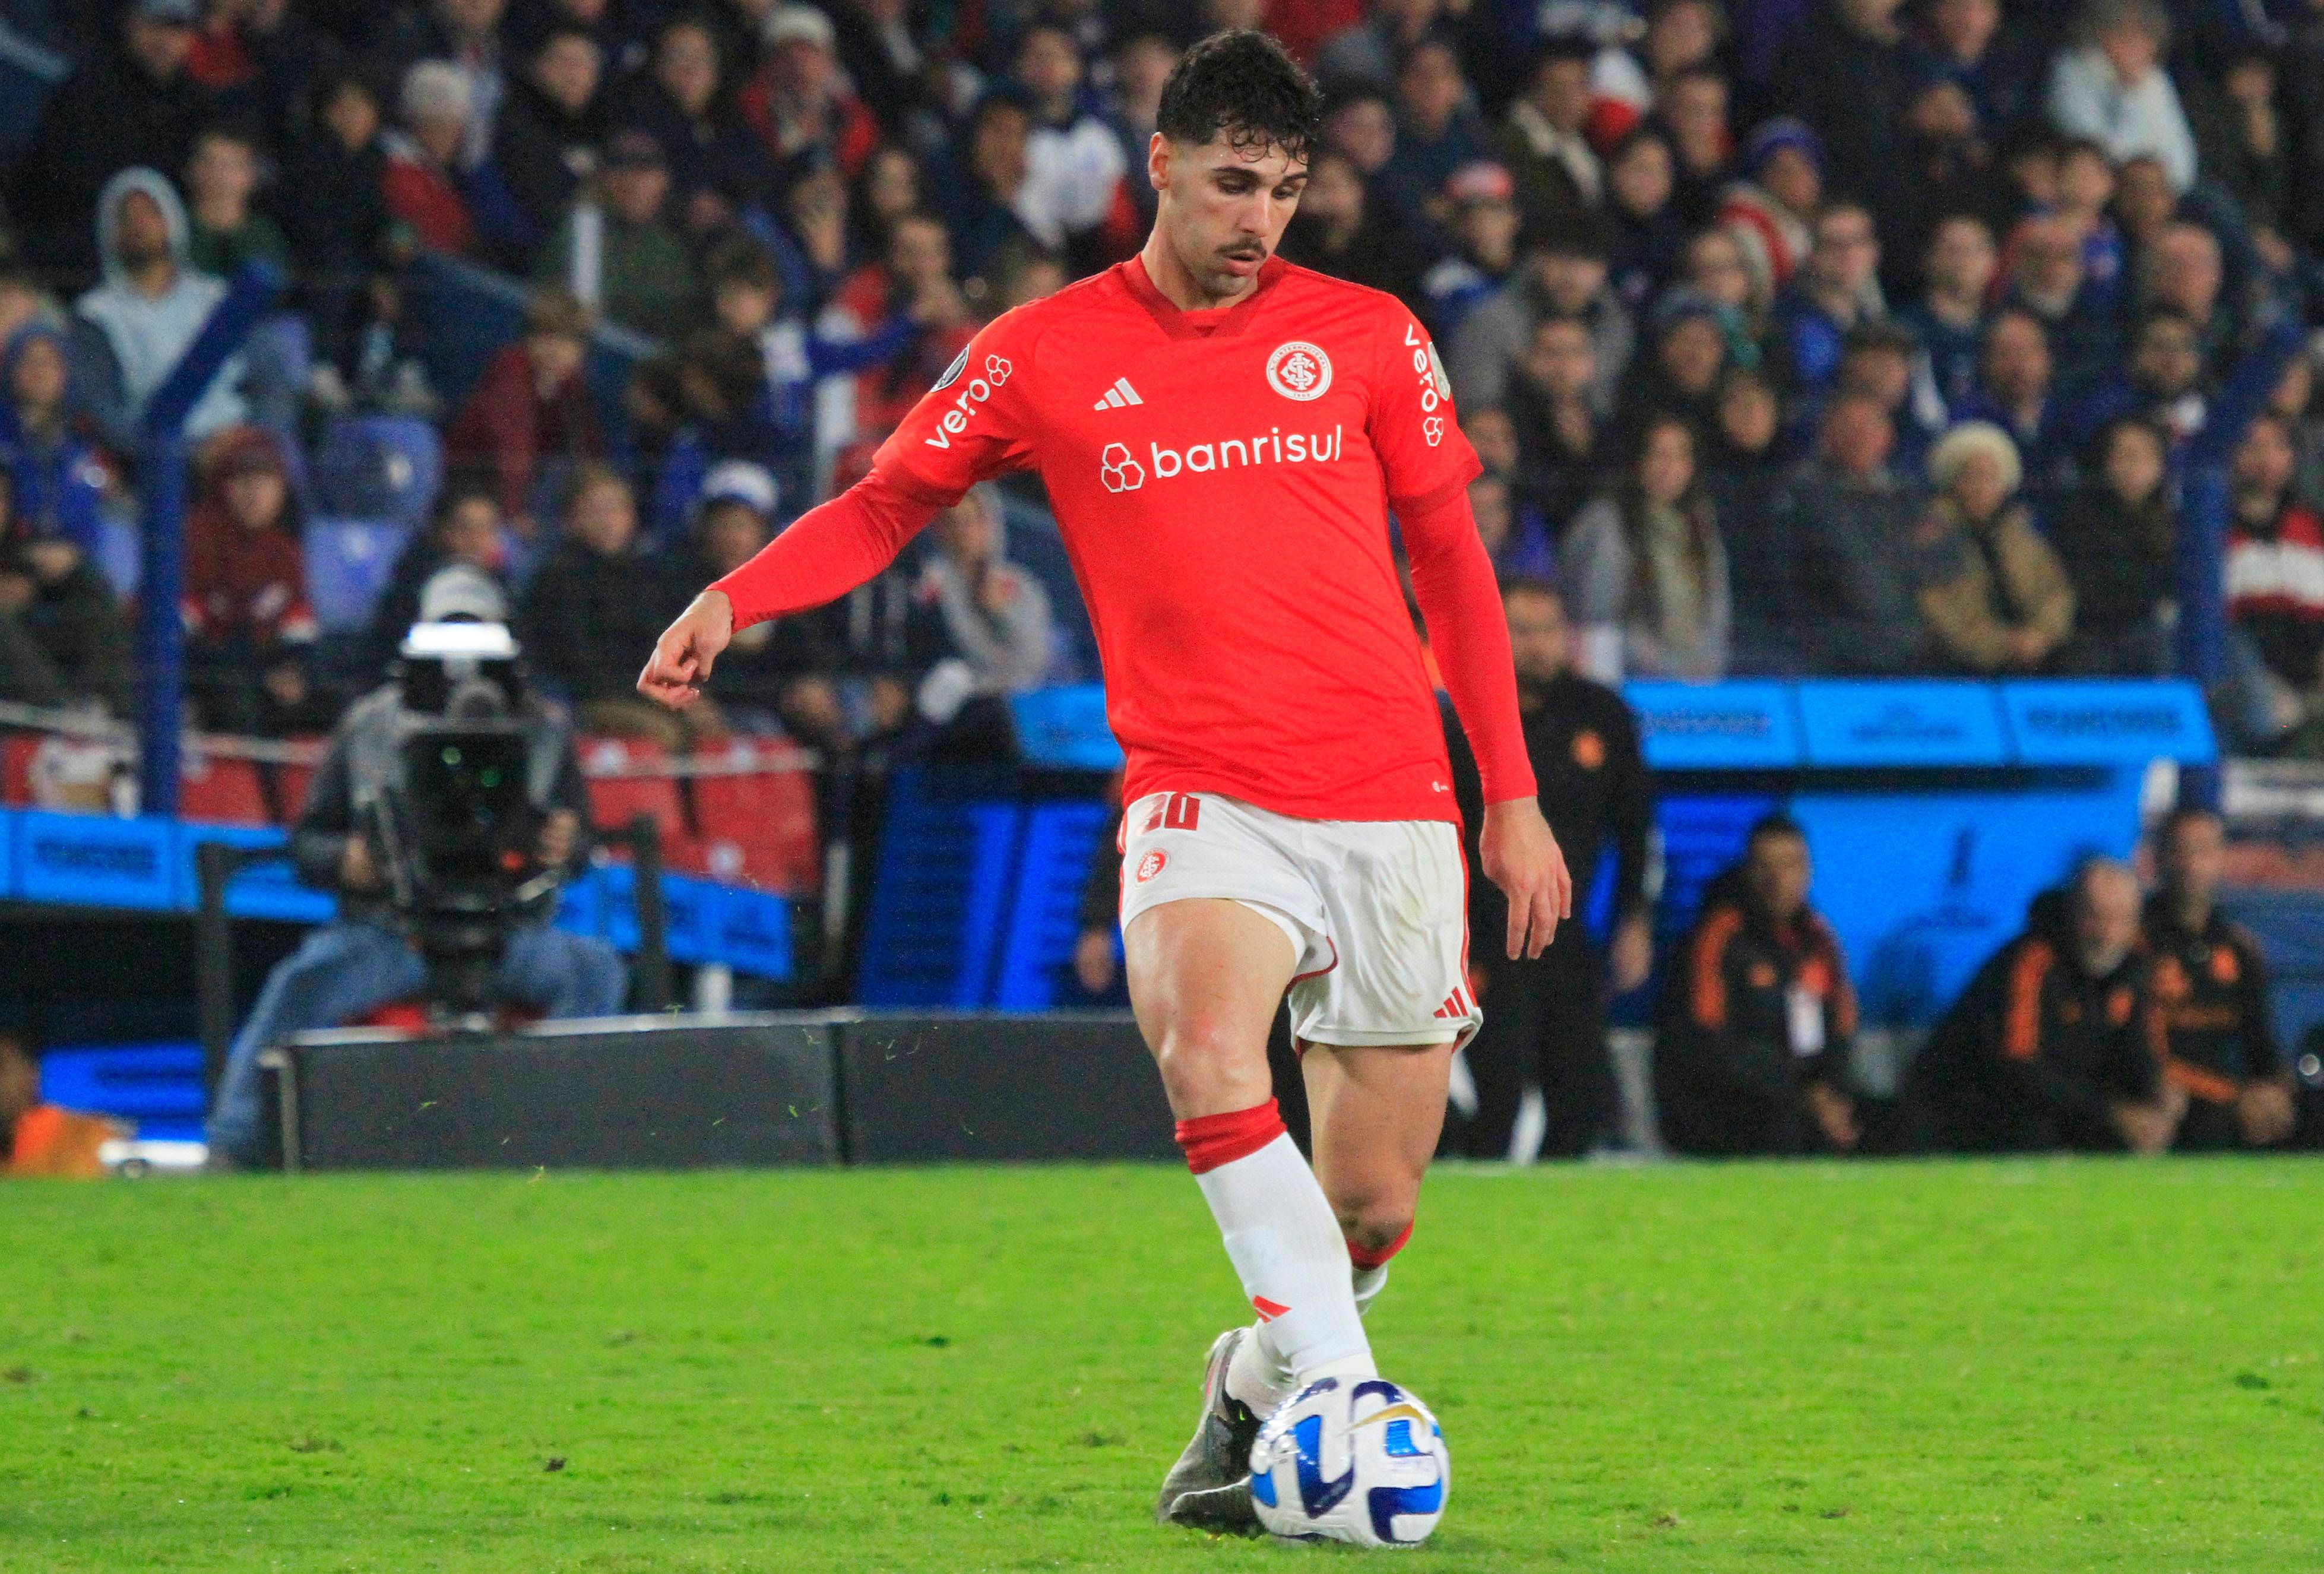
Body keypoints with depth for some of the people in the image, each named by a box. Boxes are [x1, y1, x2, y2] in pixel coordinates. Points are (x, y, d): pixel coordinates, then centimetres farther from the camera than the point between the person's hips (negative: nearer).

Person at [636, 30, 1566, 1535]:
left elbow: (1452, 561, 14)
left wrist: (1515, 796, 11)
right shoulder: (1045, 357, 4)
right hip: (1204, 798, -2)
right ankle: (1345, 1397, -38)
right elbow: (885, 506, 12)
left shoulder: (1366, 336, 8)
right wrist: (732, 599, -6)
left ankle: (1253, 1387, 33)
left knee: (1374, 1210, 2)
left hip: (1392, 811, 2)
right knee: (1206, 1043, -34)